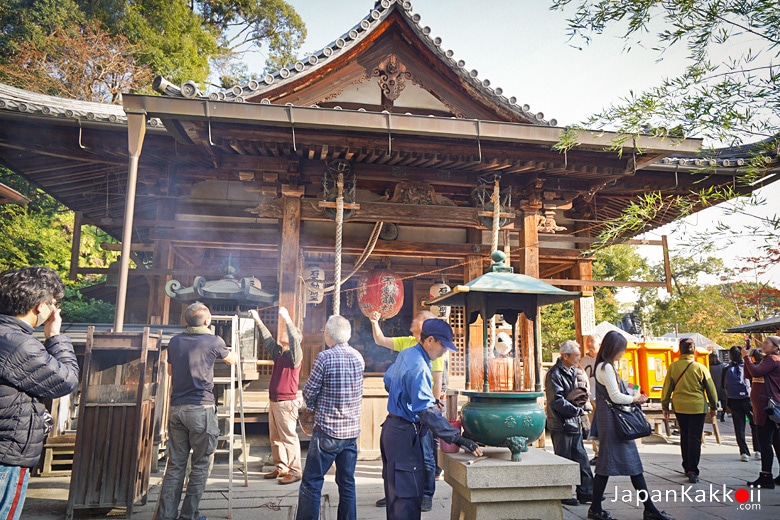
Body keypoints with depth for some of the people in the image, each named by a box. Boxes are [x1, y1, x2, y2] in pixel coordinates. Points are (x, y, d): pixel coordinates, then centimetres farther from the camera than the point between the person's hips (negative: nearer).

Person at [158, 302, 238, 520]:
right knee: (200, 465, 6)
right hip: (201, 409, -5)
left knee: (175, 464, 10)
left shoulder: (175, 341, 7)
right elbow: (233, 360, 14)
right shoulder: (213, 341, -5)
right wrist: (225, 349, 36)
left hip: (176, 408, 5)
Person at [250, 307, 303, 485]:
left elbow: (295, 340, -27)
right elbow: (268, 339, 19)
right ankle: (281, 468, 24)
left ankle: (295, 471, 0)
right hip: (274, 402, 9)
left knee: (289, 437, -6)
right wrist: (258, 321, 17)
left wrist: (287, 319, -31)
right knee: (275, 438, 14)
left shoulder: (295, 355, -10)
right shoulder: (280, 352, 12)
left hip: (286, 403, -9)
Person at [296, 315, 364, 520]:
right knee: (347, 483, 14)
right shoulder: (358, 357, 3)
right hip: (352, 430, 6)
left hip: (327, 431, -6)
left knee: (311, 483, 5)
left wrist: (313, 405, 12)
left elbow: (309, 393, -10)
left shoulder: (324, 357, -15)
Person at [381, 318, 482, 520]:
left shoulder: (405, 354, 8)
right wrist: (457, 438, -32)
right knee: (408, 497, -6)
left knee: (395, 492, 19)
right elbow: (427, 411, -31)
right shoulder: (419, 366, -23)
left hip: (392, 427, 10)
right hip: (404, 434, -10)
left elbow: (388, 381, 23)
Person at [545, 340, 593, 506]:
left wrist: (582, 396, 2)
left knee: (581, 458, 13)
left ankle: (585, 491, 22)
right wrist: (578, 411, -16)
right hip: (561, 425, -8)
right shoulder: (554, 374, -16)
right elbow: (557, 401, -21)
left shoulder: (573, 371, 12)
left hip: (574, 423, 9)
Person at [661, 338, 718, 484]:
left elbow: (667, 388, 0)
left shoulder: (673, 367, -5)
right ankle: (692, 471, -5)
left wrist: (665, 406, 11)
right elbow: (711, 388, 1)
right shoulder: (700, 368, -9)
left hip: (679, 407, 2)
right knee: (695, 438, 1)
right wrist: (713, 406, 15)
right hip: (697, 407, -2)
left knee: (684, 437, 16)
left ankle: (687, 467, 26)